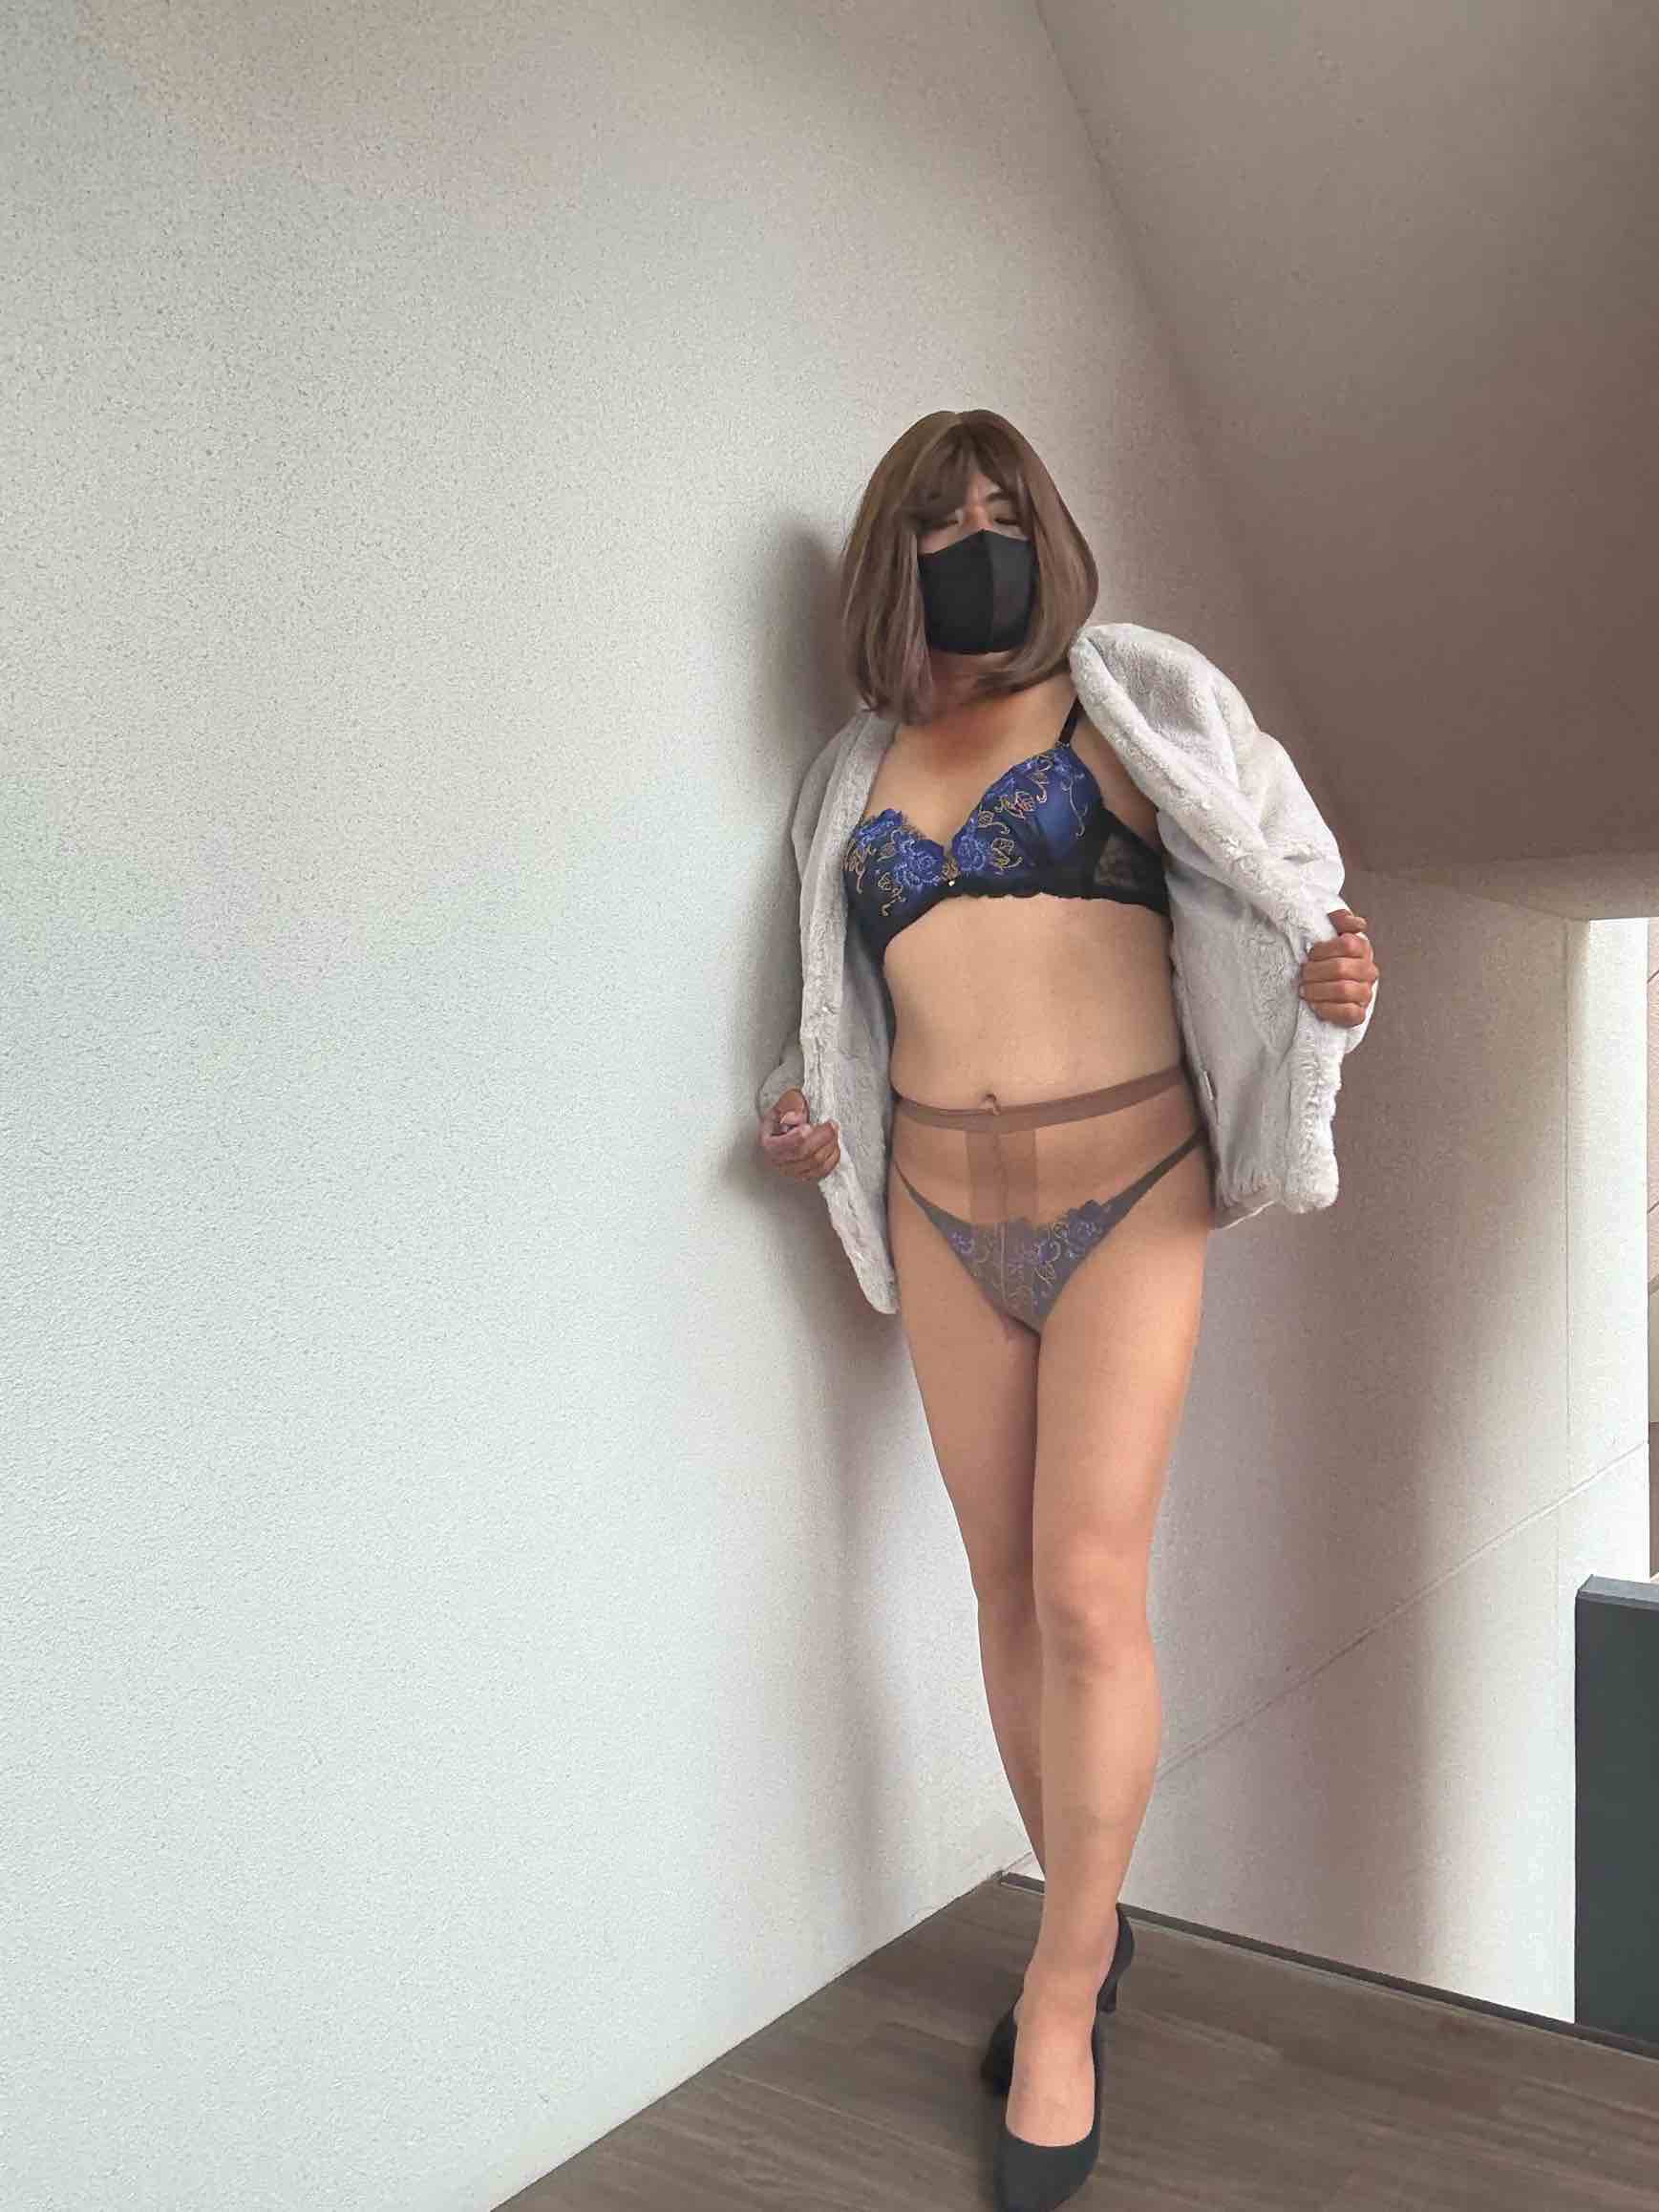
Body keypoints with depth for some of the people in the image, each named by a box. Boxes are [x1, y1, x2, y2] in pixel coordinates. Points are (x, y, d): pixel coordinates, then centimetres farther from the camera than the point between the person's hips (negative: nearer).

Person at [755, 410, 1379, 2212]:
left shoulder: (1108, 716, 0)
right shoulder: (871, 768, 11)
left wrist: (1331, 982, -20)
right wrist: (810, 1119, 3)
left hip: (1129, 1201, -4)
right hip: (947, 1217, 4)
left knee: (1089, 1593, -10)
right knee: (1007, 1592, 9)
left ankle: (1061, 1993, 9)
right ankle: (1086, 1927, 29)